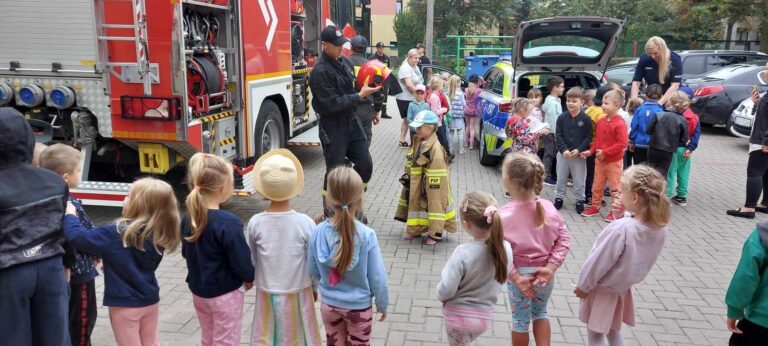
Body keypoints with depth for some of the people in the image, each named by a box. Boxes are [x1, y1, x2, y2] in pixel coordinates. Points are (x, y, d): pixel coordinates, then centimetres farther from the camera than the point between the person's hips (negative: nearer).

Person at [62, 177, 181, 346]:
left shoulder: (116, 233, -22)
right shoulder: (159, 235, -4)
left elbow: (77, 236, -16)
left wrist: (70, 214, 0)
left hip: (125, 304, -5)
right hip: (151, 300, 5)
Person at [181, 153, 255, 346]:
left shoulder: (188, 218, -5)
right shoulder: (228, 223, -27)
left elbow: (186, 253, 8)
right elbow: (242, 263, -22)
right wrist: (250, 278, -2)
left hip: (198, 290, 7)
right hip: (225, 293, -7)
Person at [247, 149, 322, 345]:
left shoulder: (255, 223, -14)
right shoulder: (305, 223, -18)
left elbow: (252, 261, -1)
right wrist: (314, 288, 9)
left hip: (267, 293, 1)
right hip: (297, 293, -1)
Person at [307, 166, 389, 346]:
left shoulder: (318, 232, -16)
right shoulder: (366, 235, -24)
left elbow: (313, 271, -3)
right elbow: (377, 277, -15)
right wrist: (382, 305, 0)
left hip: (328, 304, 2)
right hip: (359, 307, -2)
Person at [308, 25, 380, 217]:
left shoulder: (345, 62, 7)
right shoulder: (320, 72, -17)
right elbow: (331, 104, -22)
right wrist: (360, 96, -19)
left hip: (351, 120, 7)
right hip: (333, 126, -7)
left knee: (365, 164, 8)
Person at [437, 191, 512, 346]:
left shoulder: (463, 253, -30)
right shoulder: (506, 248, -15)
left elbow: (446, 290, -25)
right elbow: (503, 275, 2)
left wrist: (441, 295, -2)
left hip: (458, 315, -4)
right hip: (484, 315, 4)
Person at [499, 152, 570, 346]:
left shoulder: (503, 215, -21)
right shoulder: (549, 208, -10)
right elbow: (563, 240, -8)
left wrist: (515, 276, -16)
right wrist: (550, 267, -9)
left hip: (519, 274, -3)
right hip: (544, 273, 3)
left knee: (520, 319, 17)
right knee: (540, 313, 27)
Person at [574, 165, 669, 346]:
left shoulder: (621, 229, -35)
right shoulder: (659, 228, -14)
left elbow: (598, 262, -25)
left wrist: (583, 285, -9)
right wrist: (622, 218, -12)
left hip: (602, 290, -6)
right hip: (623, 287, 6)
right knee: (613, 331, 28)